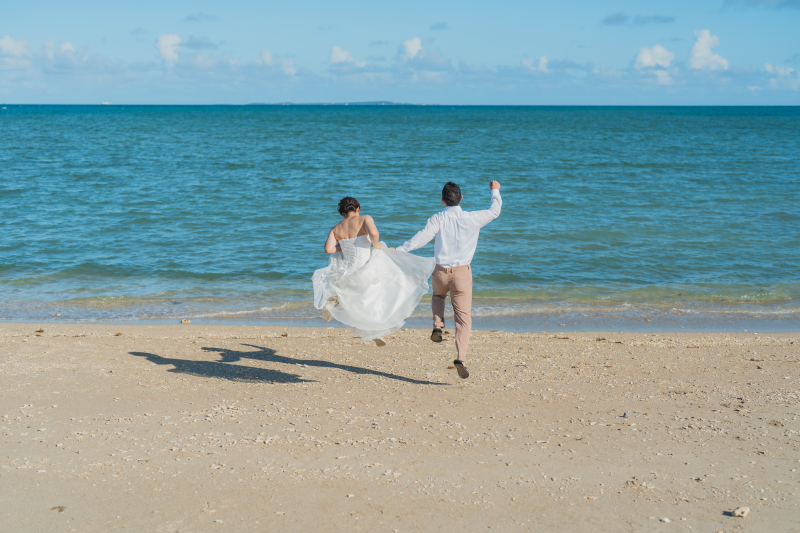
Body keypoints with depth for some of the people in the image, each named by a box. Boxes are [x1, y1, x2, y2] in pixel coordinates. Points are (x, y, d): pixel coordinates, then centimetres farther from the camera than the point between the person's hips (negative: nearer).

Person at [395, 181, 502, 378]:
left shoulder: (438, 219, -7)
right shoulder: (472, 219, -3)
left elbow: (421, 238, -15)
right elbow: (495, 211, 13)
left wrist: (398, 250, -6)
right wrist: (495, 191, 30)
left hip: (441, 272, 1)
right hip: (462, 273, -1)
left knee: (438, 296, 35)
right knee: (463, 317, 2)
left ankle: (437, 326, 12)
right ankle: (461, 358, -13)